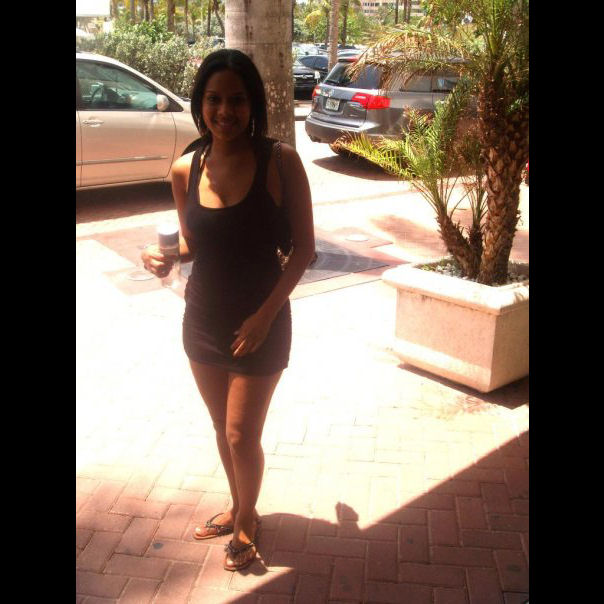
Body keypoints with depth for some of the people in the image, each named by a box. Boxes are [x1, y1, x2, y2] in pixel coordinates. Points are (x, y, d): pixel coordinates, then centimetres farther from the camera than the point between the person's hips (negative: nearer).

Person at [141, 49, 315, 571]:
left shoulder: (279, 161, -15)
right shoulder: (185, 170, -4)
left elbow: (303, 247, -11)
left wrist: (265, 314, -18)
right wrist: (166, 256, -12)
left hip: (261, 322, -4)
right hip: (203, 317, 4)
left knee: (242, 434, 4)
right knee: (223, 428, 19)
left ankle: (246, 521, 33)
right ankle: (238, 506, 44)